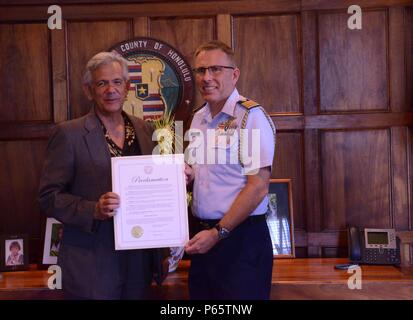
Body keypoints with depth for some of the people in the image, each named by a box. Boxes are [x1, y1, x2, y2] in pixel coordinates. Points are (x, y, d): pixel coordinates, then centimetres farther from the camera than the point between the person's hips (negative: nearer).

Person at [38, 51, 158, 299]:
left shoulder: (144, 129, 7)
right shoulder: (69, 134, -8)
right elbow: (49, 196, -9)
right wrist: (93, 210, -23)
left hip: (139, 259, 5)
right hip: (91, 264, -5)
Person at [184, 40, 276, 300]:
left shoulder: (251, 116, -13)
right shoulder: (198, 118, 10)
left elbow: (258, 187, -17)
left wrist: (218, 233, -15)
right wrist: (189, 175, 1)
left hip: (241, 237, -7)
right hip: (205, 235, 7)